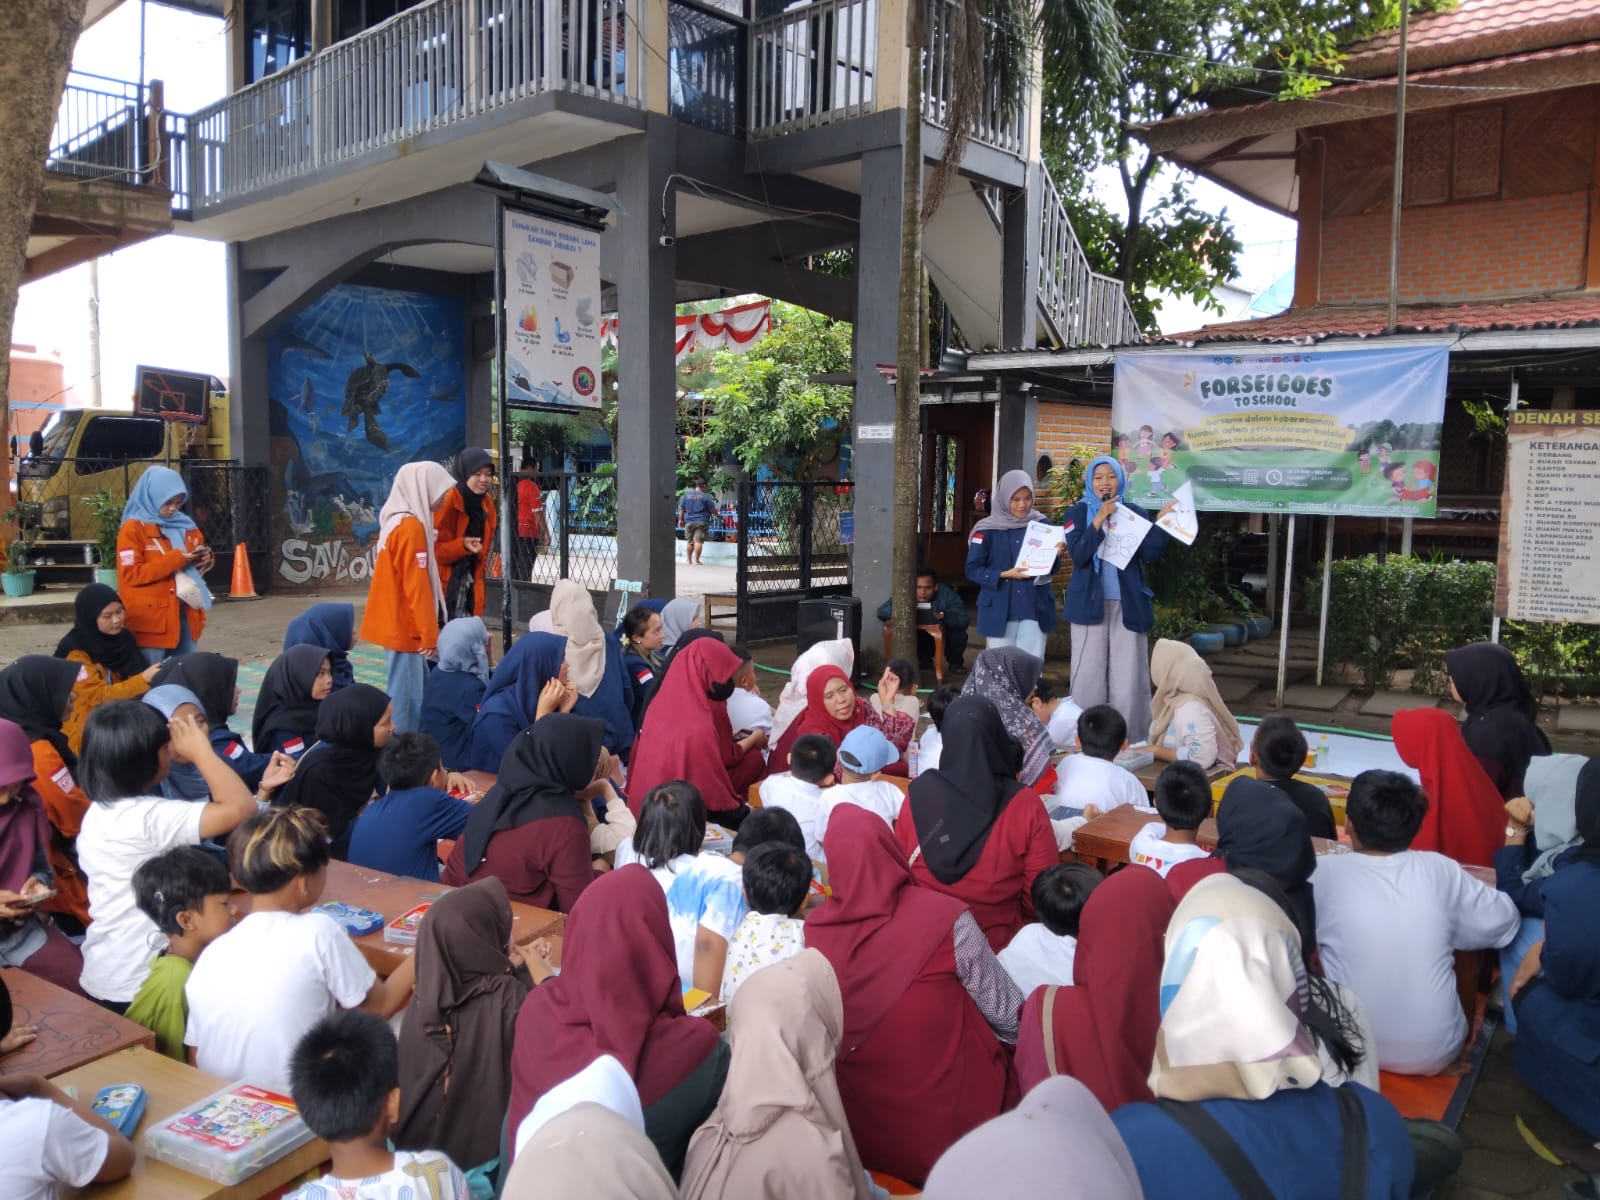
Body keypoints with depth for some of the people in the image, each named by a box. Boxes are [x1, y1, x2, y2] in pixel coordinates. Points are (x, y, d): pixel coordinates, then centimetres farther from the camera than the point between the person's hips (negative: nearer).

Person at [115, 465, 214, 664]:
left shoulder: (185, 526, 13)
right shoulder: (133, 528, -5)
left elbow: (193, 566, 23)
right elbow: (131, 574, -13)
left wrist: (203, 559, -1)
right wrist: (175, 559, -19)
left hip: (185, 615, 6)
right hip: (151, 620, -6)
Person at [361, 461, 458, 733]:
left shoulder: (398, 521, 13)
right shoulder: (411, 527, -17)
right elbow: (417, 586, -20)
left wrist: (426, 630, 19)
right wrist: (429, 633, -17)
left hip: (397, 622, 10)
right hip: (404, 625, -10)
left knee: (417, 688, 16)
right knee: (407, 693, -4)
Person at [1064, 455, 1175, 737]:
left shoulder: (1136, 513, 9)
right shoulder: (1078, 513, 4)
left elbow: (1150, 555, -3)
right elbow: (1078, 555, -11)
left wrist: (1161, 521, -13)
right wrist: (1100, 519, -18)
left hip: (1128, 603, 1)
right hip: (1091, 603, -1)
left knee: (1128, 674, -2)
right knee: (1089, 673, 1)